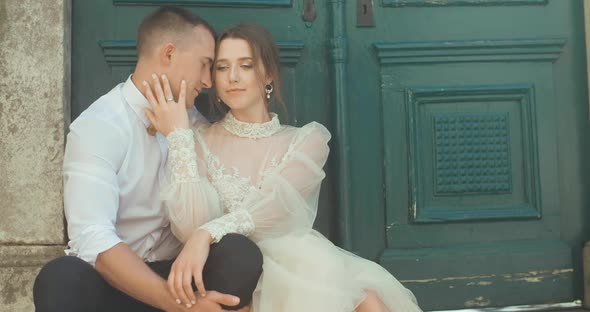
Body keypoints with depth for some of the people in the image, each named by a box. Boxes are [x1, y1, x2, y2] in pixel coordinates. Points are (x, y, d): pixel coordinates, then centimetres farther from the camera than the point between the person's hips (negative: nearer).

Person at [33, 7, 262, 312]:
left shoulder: (194, 122, 5)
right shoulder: (96, 126, -14)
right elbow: (92, 239, -24)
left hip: (178, 272, 3)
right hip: (111, 280, -3)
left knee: (240, 253, -27)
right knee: (61, 278, -35)